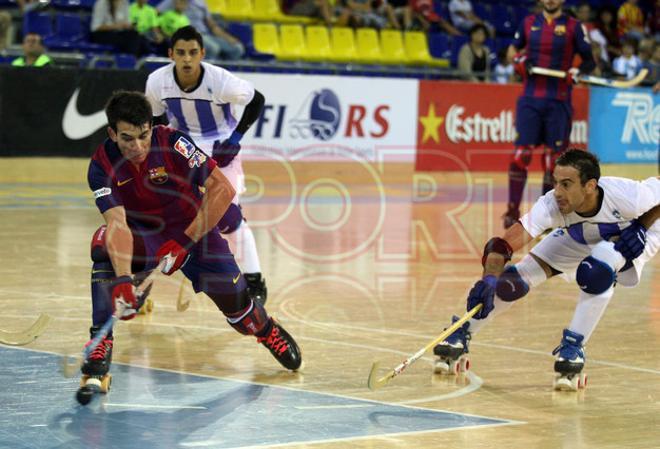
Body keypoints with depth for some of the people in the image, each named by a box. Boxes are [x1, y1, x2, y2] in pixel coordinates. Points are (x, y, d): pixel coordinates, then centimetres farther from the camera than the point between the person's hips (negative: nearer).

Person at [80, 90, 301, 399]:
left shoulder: (173, 143, -26)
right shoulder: (102, 165, -20)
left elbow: (223, 189, -28)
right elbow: (117, 221, -31)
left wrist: (184, 242, -31)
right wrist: (123, 280, -47)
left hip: (193, 229, -1)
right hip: (143, 235, 1)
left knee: (236, 306, -7)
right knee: (103, 243, -31)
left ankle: (268, 331, 31)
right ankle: (100, 345, -29)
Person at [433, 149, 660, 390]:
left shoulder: (628, 196, -40)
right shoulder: (550, 205, -36)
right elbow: (503, 244, -41)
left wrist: (640, 229, -29)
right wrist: (489, 279, -59)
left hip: (635, 233, -2)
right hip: (579, 236, 2)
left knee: (598, 268, -35)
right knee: (520, 276, -12)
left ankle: (573, 346, -18)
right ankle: (462, 334, 5)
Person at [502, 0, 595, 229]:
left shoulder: (573, 26, 2)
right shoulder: (529, 23, 9)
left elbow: (590, 61, 3)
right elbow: (513, 48, 22)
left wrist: (578, 71, -18)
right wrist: (518, 60, -1)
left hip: (558, 102, -1)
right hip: (530, 99, 1)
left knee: (553, 158, 1)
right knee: (520, 155, -8)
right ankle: (512, 211, -2)